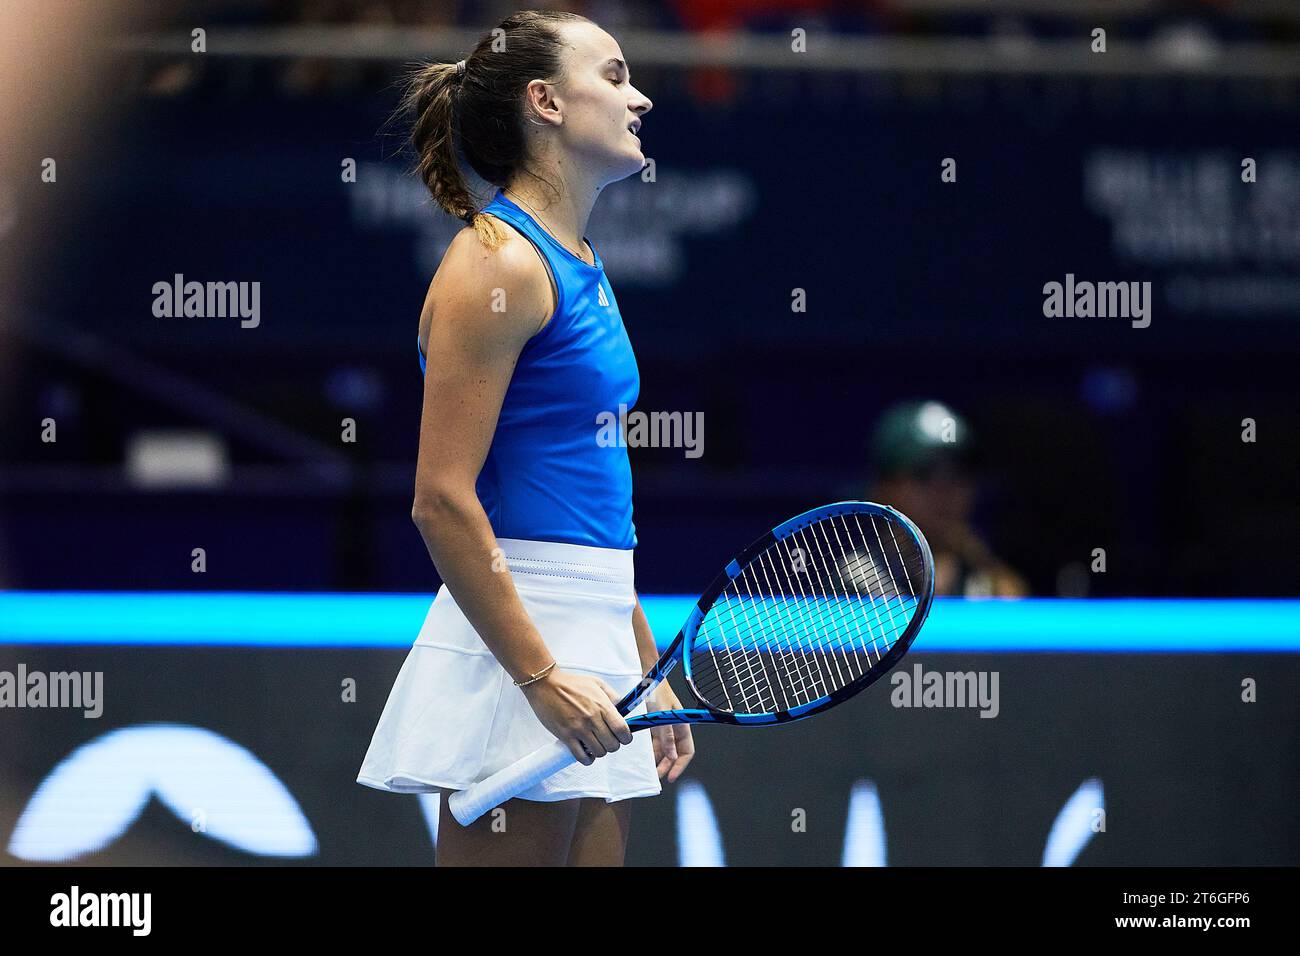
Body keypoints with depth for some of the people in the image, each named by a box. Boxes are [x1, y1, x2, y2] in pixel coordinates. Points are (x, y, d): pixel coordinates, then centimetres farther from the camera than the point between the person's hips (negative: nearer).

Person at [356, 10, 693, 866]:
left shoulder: (581, 268, 18)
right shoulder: (497, 263, -10)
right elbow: (443, 501, -16)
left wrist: (646, 674, 22)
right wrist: (542, 676, -21)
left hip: (593, 636, 9)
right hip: (514, 636, -9)